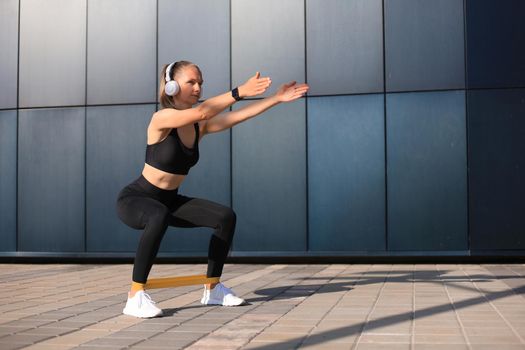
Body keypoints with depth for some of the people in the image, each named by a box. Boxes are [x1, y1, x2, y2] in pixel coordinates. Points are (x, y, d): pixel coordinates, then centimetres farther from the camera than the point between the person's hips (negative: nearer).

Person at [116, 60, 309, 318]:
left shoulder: (200, 126, -2)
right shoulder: (161, 119, -21)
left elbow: (239, 116, -10)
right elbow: (201, 112, -39)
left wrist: (277, 98, -16)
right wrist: (239, 92, -45)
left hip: (169, 200, 7)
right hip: (135, 199, -7)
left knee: (225, 217, -6)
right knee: (159, 218, -41)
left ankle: (213, 289, 7)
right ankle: (135, 297, -31)